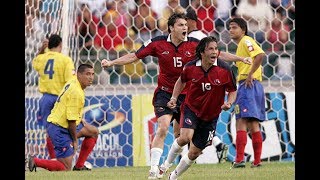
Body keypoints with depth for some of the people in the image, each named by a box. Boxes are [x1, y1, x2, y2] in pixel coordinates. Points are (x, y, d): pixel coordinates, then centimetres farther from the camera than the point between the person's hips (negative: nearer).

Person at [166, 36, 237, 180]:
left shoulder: (225, 70, -15)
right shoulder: (191, 67, -12)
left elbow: (232, 91, -2)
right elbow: (182, 80, 11)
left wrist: (229, 103, -22)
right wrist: (174, 98, 1)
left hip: (210, 116, 1)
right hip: (191, 108, -1)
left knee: (194, 153, 5)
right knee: (185, 137, -29)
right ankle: (167, 162, -2)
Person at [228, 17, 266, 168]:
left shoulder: (246, 41, -6)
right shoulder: (241, 44, 23)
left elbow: (260, 55, -23)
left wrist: (250, 75, -21)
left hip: (248, 85, -10)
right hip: (254, 86, 10)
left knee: (241, 122, -13)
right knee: (253, 125, 10)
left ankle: (239, 160, -19)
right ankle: (257, 161, 10)